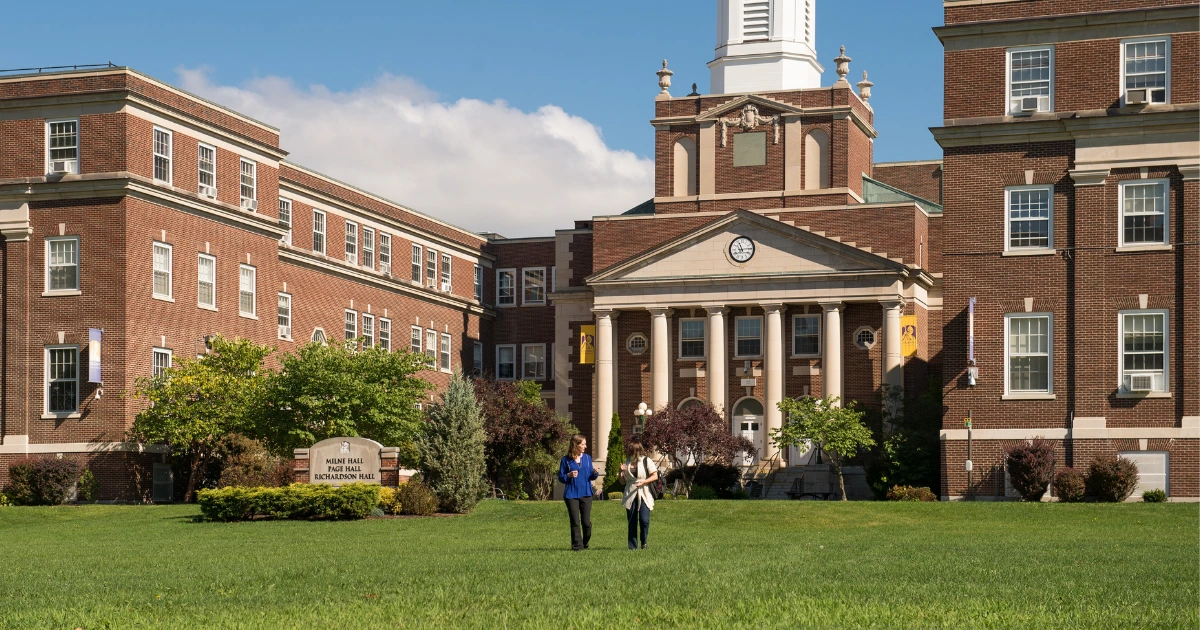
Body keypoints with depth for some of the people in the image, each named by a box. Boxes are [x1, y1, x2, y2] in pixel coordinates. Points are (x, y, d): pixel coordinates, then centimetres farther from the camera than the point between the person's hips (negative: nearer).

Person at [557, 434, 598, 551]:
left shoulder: (587, 458, 8)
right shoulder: (566, 460, -2)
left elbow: (591, 477, 12)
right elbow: (561, 477, 1)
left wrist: (595, 473, -10)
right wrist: (569, 475, -18)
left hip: (586, 494, 3)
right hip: (571, 495, -3)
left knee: (586, 522, 1)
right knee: (575, 522, -2)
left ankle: (585, 543, 20)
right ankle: (577, 546, 4)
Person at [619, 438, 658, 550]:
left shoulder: (646, 461, 1)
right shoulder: (627, 463, 13)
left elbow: (655, 476, -3)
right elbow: (623, 481, 16)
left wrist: (643, 481, -16)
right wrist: (621, 472, -2)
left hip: (644, 495, -4)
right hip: (630, 495, 4)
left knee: (644, 519, -15)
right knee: (632, 522, 2)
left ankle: (644, 543, 5)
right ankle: (632, 546, 8)